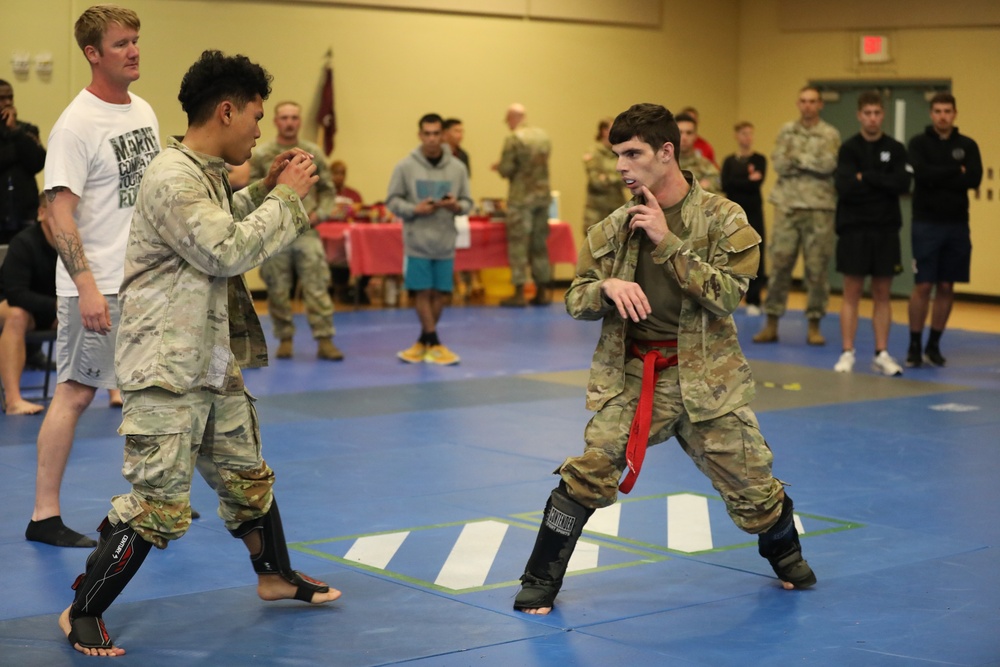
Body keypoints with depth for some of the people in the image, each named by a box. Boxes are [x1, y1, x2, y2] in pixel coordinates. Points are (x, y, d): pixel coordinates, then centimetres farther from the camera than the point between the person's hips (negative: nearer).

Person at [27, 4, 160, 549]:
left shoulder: (144, 111, 10)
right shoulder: (76, 125, -14)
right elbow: (60, 213, -18)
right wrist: (86, 287, -25)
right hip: (96, 286, -8)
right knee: (75, 392, -5)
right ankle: (44, 515, 2)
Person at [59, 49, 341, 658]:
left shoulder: (209, 174, 11)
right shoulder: (172, 179, -19)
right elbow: (228, 252, -23)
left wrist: (266, 190, 10)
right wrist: (285, 196, -13)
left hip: (215, 363, 10)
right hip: (167, 369, -10)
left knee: (247, 475, 23)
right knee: (158, 505, -9)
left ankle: (276, 574, 42)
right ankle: (83, 614, 4)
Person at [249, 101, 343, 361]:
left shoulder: (314, 153, 6)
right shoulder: (261, 155, 1)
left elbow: (328, 189, 13)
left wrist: (320, 214, -2)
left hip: (307, 232, 1)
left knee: (317, 286, -5)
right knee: (278, 291, 5)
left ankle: (325, 340, -2)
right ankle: (285, 339, 16)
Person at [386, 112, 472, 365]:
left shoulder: (457, 167, 2)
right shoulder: (405, 166, -4)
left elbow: (467, 202, 6)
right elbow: (393, 201, 0)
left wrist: (456, 206, -16)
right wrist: (415, 210, -16)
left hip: (445, 242, 2)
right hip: (417, 241, -2)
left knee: (440, 293, 5)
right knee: (423, 292, -2)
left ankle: (423, 342, 19)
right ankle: (434, 344, 5)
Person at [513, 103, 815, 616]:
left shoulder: (721, 219, -6)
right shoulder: (613, 227, 1)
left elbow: (727, 295, -16)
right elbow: (575, 300, 4)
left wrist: (667, 241, -20)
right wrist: (608, 288, -19)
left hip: (703, 376, -1)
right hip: (628, 372, 1)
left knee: (751, 487, 8)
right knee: (588, 473, -15)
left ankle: (786, 557, 40)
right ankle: (540, 582, 1)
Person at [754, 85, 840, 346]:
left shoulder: (830, 134, 3)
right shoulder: (787, 131, 10)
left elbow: (828, 164, -13)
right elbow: (780, 164, -3)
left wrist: (796, 158, -7)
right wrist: (811, 162, -11)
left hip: (819, 208, -2)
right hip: (788, 206, 2)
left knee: (817, 267, 2)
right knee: (779, 264, 2)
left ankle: (814, 326, 10)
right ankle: (772, 323, 8)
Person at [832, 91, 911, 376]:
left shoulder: (895, 149, 6)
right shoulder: (849, 148, 0)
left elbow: (903, 184, -9)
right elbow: (845, 188, -14)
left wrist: (866, 177, -12)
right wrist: (882, 184, -8)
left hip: (886, 231, 2)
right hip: (854, 230, -2)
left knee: (883, 294, 6)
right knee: (852, 292, 0)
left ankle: (882, 355, 10)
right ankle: (847, 353, 4)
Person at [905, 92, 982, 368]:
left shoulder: (968, 146, 7)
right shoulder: (919, 143, 1)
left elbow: (974, 179, -8)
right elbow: (922, 173, -16)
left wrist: (938, 177, -12)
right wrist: (956, 172, -9)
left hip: (957, 225, 3)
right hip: (926, 224, -3)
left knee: (946, 287, 6)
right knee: (923, 286, -5)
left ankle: (934, 345, 16)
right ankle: (914, 346, 3)